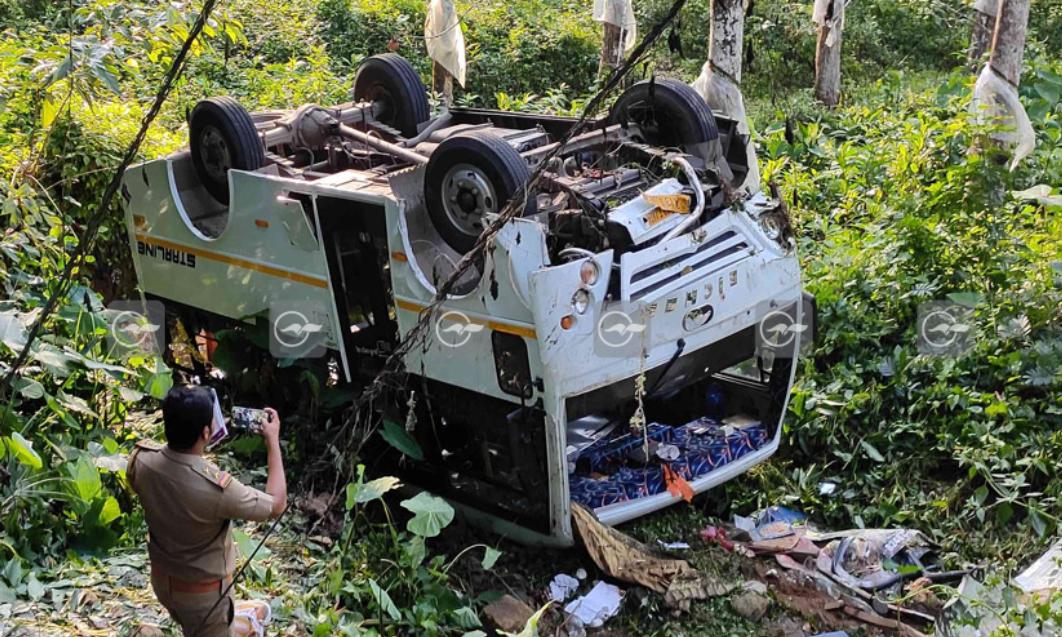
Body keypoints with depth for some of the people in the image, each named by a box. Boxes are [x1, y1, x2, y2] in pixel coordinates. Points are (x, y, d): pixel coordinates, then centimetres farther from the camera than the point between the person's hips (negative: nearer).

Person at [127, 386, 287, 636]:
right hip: (202, 591, -5)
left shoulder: (141, 459, -22)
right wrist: (273, 441, -14)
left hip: (161, 578, 5)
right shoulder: (216, 487, -39)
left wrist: (181, 425, 1)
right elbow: (276, 504, -22)